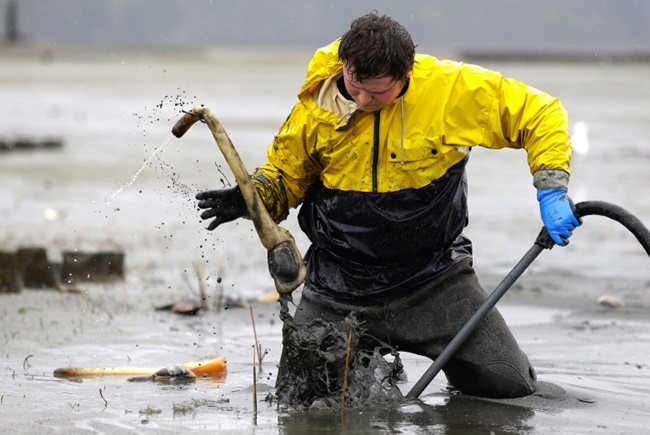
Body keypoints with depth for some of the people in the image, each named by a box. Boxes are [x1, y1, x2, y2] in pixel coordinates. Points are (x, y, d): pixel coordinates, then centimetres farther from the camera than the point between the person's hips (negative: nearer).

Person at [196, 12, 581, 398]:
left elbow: (539, 113, -6)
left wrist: (552, 190, -18)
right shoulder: (317, 106, -9)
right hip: (339, 285, 1)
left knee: (509, 385, -9)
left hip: (434, 277, -1)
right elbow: (285, 173, 7)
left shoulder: (454, 88, -15)